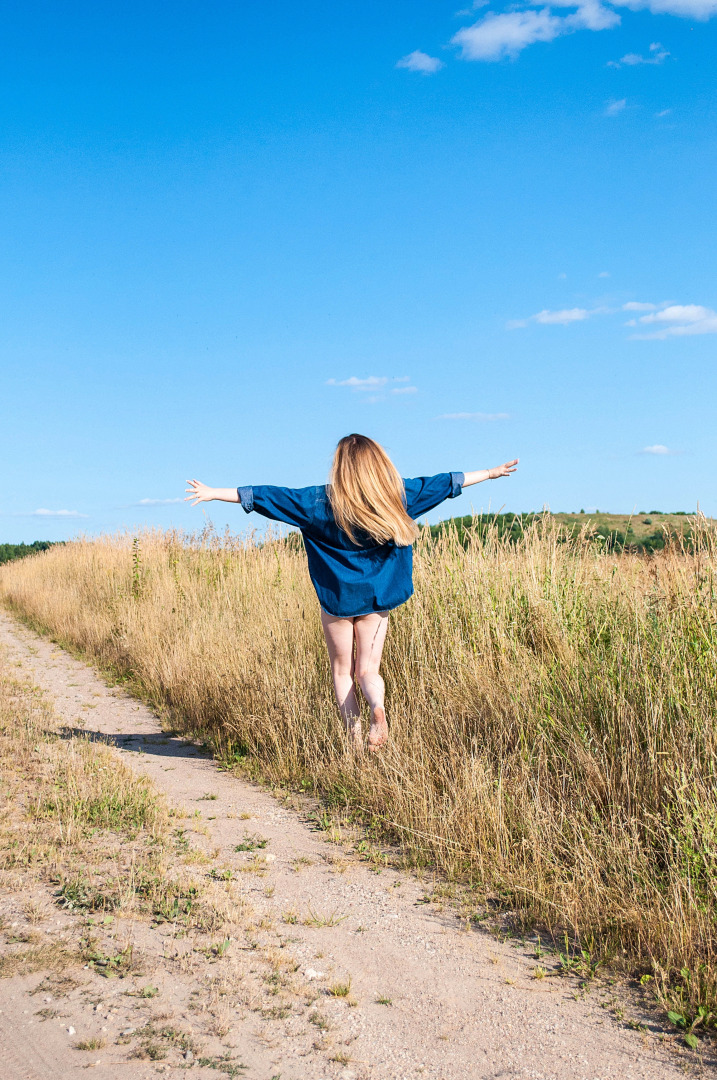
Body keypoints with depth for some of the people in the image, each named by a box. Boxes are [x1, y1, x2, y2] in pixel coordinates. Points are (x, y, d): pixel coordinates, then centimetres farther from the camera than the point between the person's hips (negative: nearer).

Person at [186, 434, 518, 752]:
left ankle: (355, 737, 6)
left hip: (338, 598, -2)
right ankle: (378, 708, -22)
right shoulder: (396, 495, -3)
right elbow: (446, 482, 7)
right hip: (377, 599, 2)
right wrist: (491, 473, 18)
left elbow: (266, 496, -9)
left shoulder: (321, 501, -10)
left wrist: (213, 493, -2)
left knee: (343, 671, 13)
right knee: (367, 669, 10)